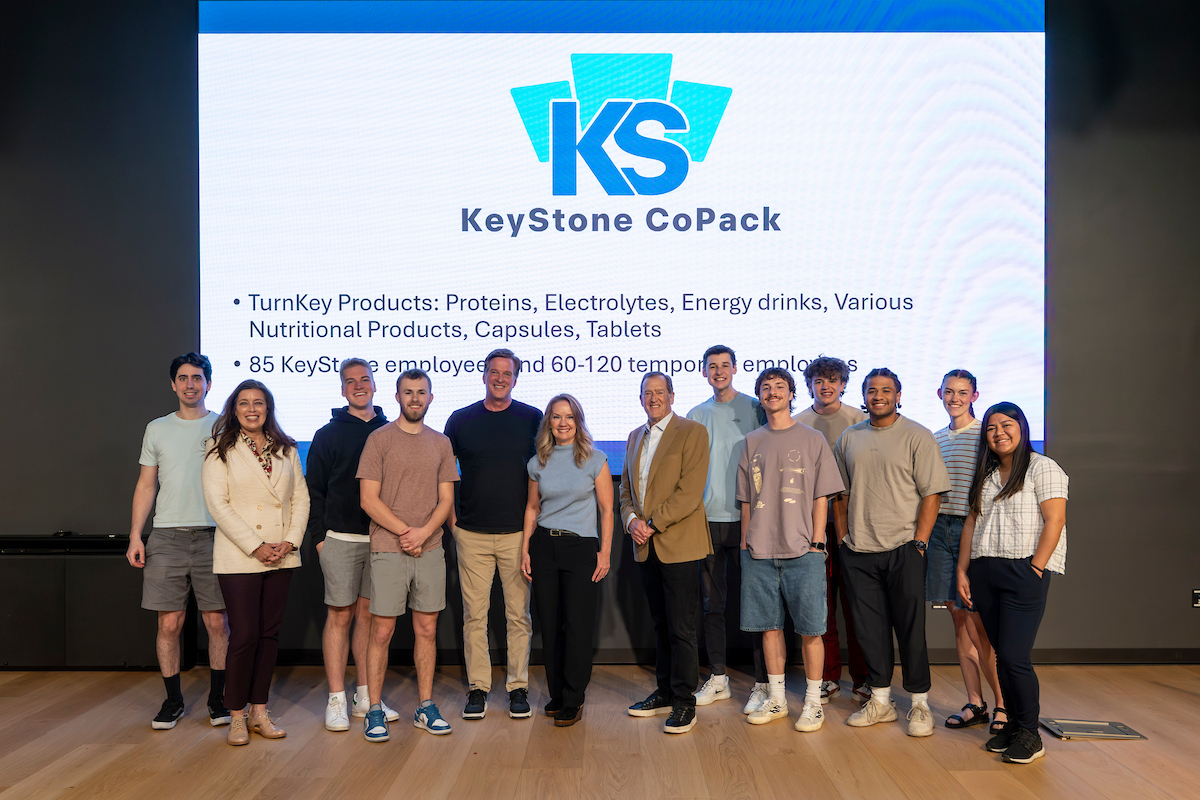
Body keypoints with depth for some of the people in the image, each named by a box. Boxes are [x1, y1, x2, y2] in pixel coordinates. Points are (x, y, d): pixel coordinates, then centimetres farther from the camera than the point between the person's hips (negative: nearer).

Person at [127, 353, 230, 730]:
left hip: (213, 535, -1)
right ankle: (173, 699, 18)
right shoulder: (157, 429, 12)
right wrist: (135, 536, 4)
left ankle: (217, 698, 16)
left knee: (217, 621, 2)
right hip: (167, 536, 1)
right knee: (169, 622, 2)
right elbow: (146, 485, 12)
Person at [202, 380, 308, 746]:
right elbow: (217, 504, -9)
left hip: (281, 558, 4)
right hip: (239, 558, -4)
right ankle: (237, 716, 10)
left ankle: (259, 711, 19)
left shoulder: (285, 450, 12)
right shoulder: (220, 450, -1)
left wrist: (291, 541, -6)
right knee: (244, 635, -4)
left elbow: (301, 498, 9)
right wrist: (256, 547, -14)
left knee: (269, 633, 8)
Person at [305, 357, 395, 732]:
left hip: (380, 538, 2)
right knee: (340, 616, 1)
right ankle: (336, 700, 10)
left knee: (369, 615, 8)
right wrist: (318, 535, -4)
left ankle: (365, 697, 18)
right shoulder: (328, 435, 4)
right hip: (340, 539, -2)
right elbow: (313, 489, 3)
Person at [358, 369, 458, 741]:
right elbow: (369, 500, -6)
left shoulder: (441, 443, 10)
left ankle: (425, 707, 19)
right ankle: (374, 711, 12)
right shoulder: (379, 439, -1)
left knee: (427, 630, 8)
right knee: (382, 631, 1)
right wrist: (406, 531, -11)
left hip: (431, 551, 3)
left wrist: (424, 532, -10)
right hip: (388, 550, -3)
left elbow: (446, 500, 7)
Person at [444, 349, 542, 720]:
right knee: (474, 615, 5)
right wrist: (451, 519, 3)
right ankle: (477, 687, 16)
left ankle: (518, 687, 16)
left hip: (518, 532, -1)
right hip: (471, 535, 1)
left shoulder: (532, 419, 3)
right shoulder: (461, 419, 5)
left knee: (519, 615, 4)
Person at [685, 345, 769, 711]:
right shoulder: (697, 415, 12)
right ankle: (718, 679, 21)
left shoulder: (753, 409, 1)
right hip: (708, 518, 4)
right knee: (712, 602, 10)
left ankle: (762, 683, 6)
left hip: (746, 518, -4)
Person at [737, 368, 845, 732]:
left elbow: (821, 497, 1)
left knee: (810, 629, 0)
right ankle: (776, 698, 21)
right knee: (769, 625, 9)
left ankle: (813, 702, 12)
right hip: (759, 552, 3)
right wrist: (745, 542, 9)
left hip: (802, 552, -3)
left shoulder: (812, 439, 3)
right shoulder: (752, 442, 12)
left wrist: (817, 542, -5)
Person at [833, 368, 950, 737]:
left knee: (911, 628, 2)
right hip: (858, 553, 4)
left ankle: (920, 703, 14)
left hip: (902, 550, -4)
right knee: (869, 628, 9)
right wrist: (843, 537, 8)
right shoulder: (849, 438, 11)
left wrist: (919, 542, -11)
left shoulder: (917, 437, -2)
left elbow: (932, 493, -6)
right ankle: (880, 700, 22)